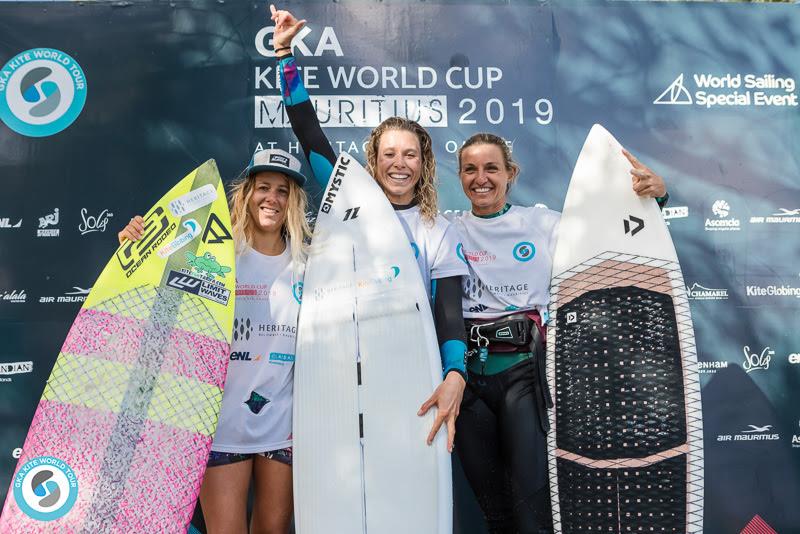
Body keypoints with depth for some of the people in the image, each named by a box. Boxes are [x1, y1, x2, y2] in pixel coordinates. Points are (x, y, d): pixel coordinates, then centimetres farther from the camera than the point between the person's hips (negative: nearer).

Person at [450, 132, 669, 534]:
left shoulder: (542, 223, 4)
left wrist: (655, 193, -11)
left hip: (525, 369, -2)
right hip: (467, 372, 2)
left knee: (533, 502, -3)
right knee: (490, 502, 15)